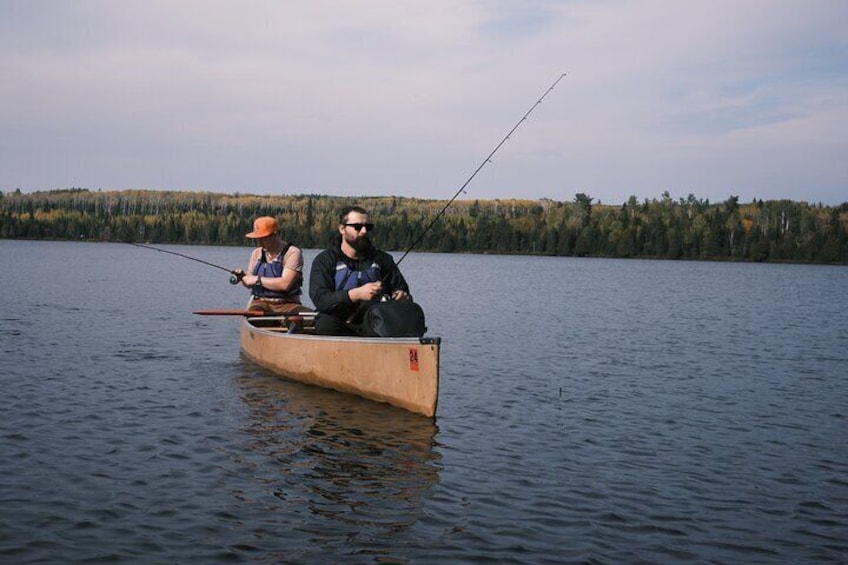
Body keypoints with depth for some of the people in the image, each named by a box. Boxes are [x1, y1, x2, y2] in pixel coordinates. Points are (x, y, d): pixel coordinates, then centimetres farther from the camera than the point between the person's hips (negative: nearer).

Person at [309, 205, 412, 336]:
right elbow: (320, 300, -11)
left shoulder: (382, 259, 16)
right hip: (339, 324, -1)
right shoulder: (324, 260, 4)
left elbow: (402, 289, 25)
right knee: (326, 325, -35)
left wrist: (403, 297, -2)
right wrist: (356, 294, -24)